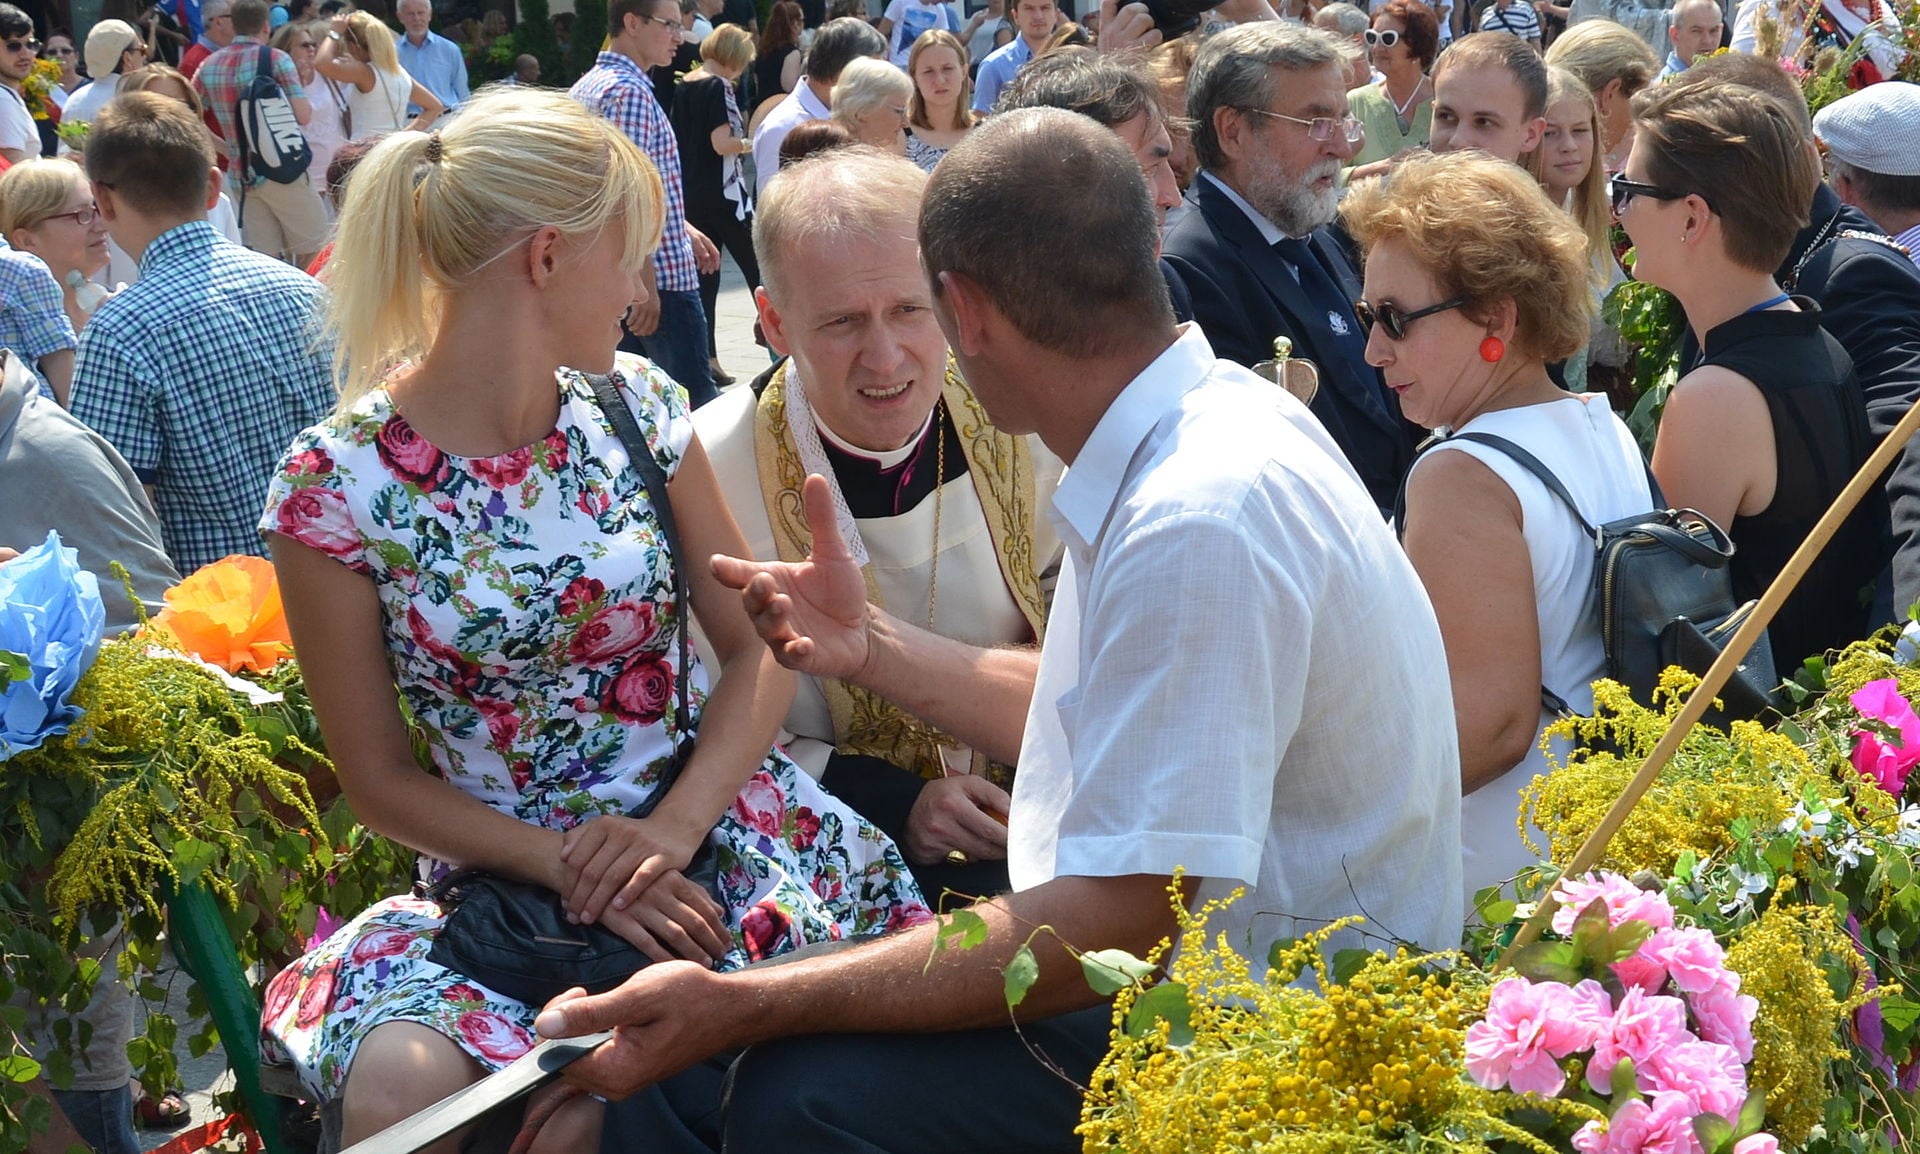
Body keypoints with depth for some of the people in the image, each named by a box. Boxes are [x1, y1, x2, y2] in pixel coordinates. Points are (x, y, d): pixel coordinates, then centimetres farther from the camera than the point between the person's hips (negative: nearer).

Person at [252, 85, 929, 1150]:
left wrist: (674, 827, -12)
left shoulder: (635, 404, 1)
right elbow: (378, 779, -4)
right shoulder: (332, 488, -10)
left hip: (711, 820, 1)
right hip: (501, 870, -1)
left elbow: (757, 647, 5)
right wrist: (575, 870, -16)